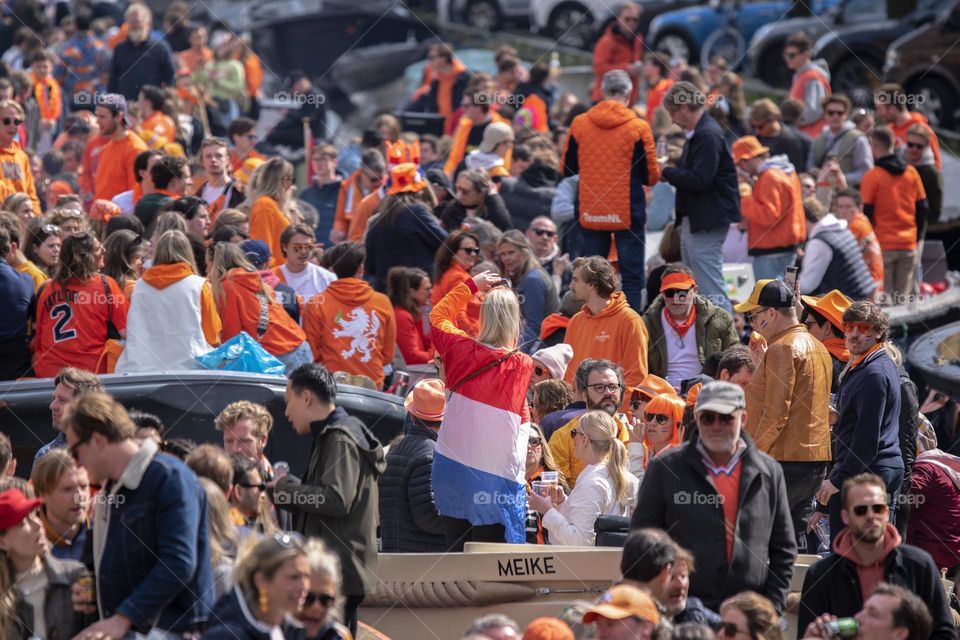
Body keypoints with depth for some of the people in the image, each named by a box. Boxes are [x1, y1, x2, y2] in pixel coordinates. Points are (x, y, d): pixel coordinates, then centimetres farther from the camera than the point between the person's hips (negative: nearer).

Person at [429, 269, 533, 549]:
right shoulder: (524, 366, -11)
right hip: (497, 474, -3)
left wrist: (471, 285, 22)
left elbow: (438, 316, 15)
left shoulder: (461, 350, -6)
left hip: (451, 467, 3)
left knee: (456, 551, 9)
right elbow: (521, 417, 5)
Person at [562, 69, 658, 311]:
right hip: (628, 214, -3)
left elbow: (567, 170, 7)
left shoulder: (579, 124, -1)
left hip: (590, 213, 3)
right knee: (632, 276, 3)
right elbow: (651, 176, -5)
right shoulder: (638, 128, -8)